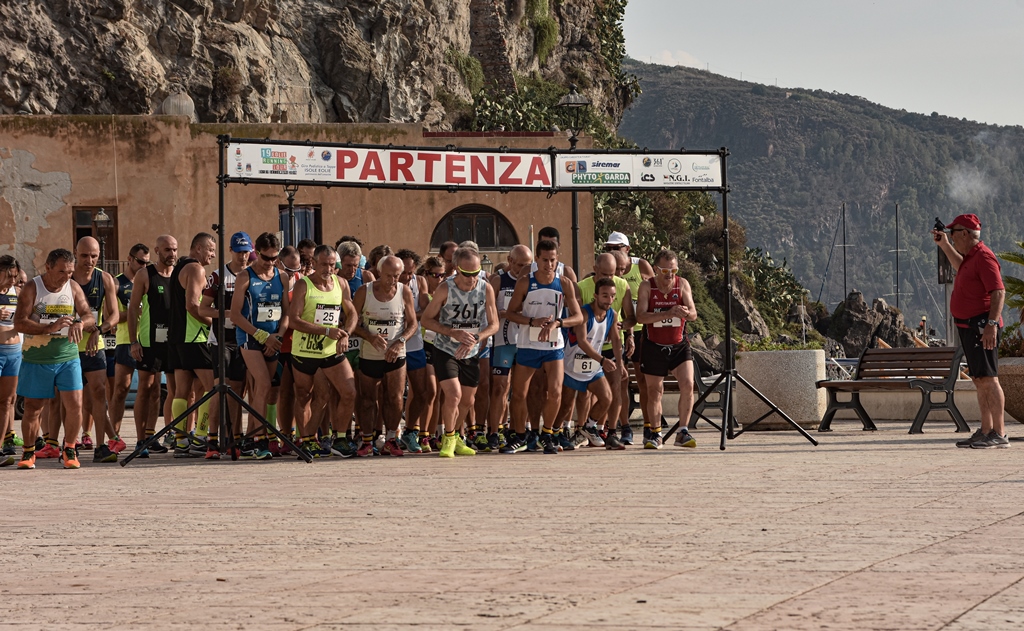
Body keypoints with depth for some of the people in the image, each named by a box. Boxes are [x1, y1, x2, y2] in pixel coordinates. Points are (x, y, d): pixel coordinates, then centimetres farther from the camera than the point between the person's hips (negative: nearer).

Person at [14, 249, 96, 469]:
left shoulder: (74, 288, 2)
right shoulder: (32, 289, -7)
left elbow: (90, 317, 1)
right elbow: (19, 323, -14)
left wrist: (80, 323, -23)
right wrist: (50, 328, -26)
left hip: (68, 357, 2)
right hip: (36, 358, -2)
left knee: (74, 404, -8)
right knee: (32, 408, 5)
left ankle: (69, 450, 10)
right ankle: (28, 452, 23)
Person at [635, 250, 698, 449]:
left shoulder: (683, 284, -5)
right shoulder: (647, 287, -8)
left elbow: (693, 314, -12)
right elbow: (640, 316, -20)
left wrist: (686, 312, -37)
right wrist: (668, 314, -32)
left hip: (679, 345, 1)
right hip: (653, 346, -1)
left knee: (688, 384, -15)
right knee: (654, 391, 6)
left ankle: (682, 432, -6)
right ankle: (655, 433, 20)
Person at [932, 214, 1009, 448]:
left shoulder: (983, 257, -14)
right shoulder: (972, 257, 17)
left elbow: (999, 292, -23)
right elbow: (961, 268, 43)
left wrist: (992, 324, -30)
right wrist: (944, 245, 37)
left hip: (981, 326, -11)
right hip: (968, 327, 11)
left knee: (988, 379, -12)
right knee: (979, 380, 11)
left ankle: (999, 434, -14)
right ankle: (985, 431, 15)